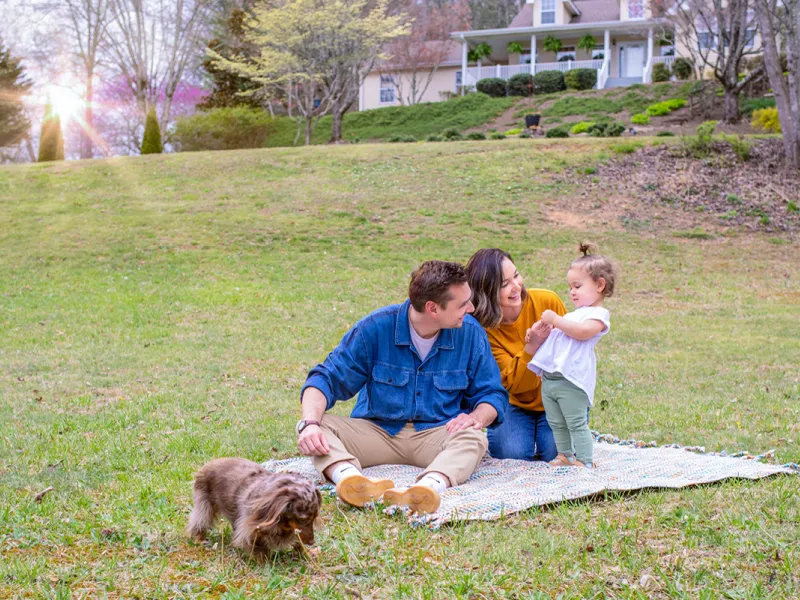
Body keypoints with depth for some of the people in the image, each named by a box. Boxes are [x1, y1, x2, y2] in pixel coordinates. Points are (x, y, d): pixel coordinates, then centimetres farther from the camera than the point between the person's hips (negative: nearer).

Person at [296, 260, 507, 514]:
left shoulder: (470, 333, -1)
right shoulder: (376, 327, -8)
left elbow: (492, 393, 5)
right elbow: (328, 378, -8)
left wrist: (477, 417, -20)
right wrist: (310, 423, -28)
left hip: (437, 435, 0)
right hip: (375, 432, 0)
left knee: (474, 438, -33)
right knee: (316, 426, -26)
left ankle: (430, 485, -64)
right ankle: (348, 476, -57)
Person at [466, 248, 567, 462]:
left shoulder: (547, 302, -16)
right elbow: (514, 384, -21)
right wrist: (532, 346, -36)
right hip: (517, 404, 0)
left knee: (554, 453, -20)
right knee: (512, 453, -21)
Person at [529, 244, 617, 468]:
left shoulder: (599, 314, -3)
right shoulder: (575, 314, 26)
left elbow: (583, 332, -22)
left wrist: (556, 320, -17)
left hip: (571, 380, -9)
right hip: (549, 378, 9)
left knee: (576, 423, -7)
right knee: (556, 423, 15)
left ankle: (584, 461, -2)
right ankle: (564, 456, 27)